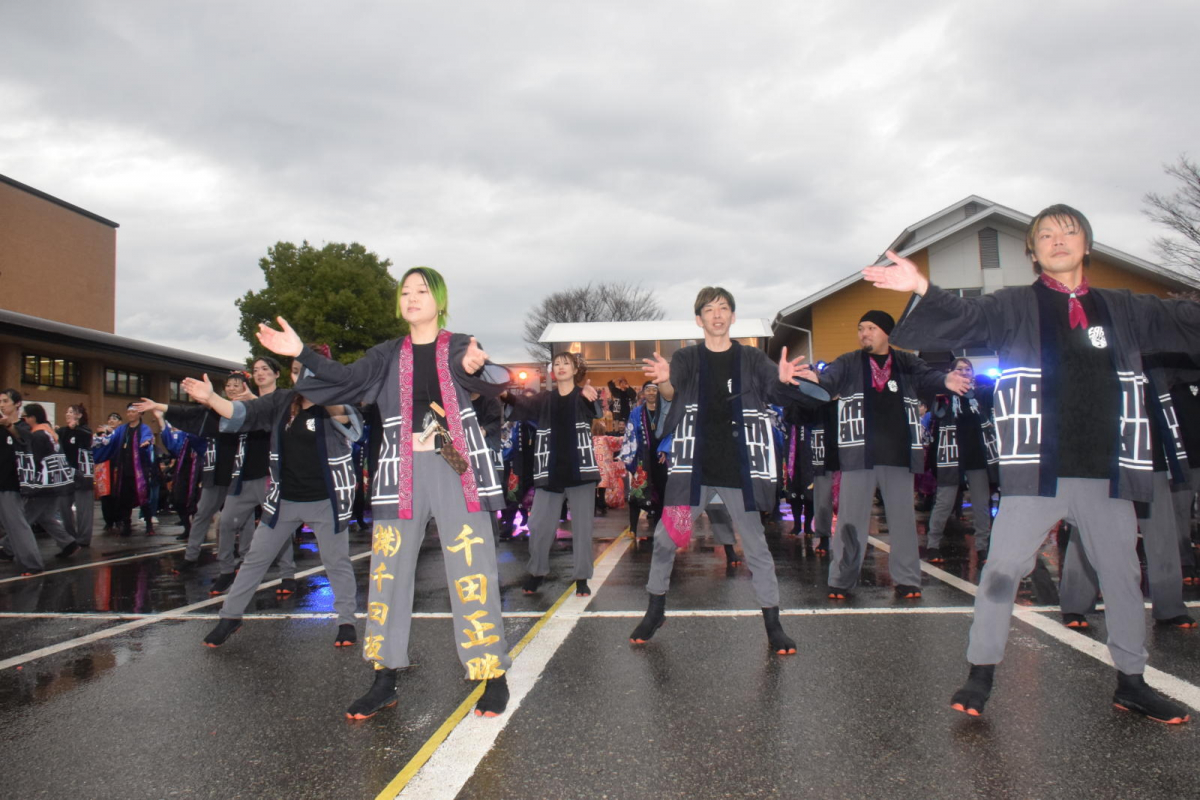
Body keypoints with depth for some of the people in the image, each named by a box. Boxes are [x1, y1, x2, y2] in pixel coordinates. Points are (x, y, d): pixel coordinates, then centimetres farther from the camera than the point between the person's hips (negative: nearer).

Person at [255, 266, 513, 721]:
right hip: (402, 471, 4)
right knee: (388, 572, 5)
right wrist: (301, 353, -17)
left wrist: (475, 369, -40)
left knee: (471, 572, -5)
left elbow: (488, 383, -16)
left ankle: (493, 677, 6)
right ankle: (385, 682, 16)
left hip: (455, 467, -3)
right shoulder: (388, 355, 13)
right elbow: (347, 378, -1)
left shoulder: (460, 346, 4)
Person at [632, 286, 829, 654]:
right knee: (665, 538, 4)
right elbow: (671, 393, -14)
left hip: (738, 470, 0)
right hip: (694, 468, 1)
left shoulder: (752, 359, 4)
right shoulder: (687, 358, 3)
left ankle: (773, 625, 15)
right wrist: (663, 381, -38)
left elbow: (775, 386, -11)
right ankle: (655, 611, 23)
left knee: (756, 547, 3)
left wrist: (784, 379, -35)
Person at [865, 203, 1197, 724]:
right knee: (1002, 569, -5)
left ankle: (1131, 682, 31)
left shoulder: (1122, 309, 13)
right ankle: (980, 676, 7)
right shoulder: (1014, 307, 2)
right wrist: (922, 291, -32)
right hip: (1037, 472, -4)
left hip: (1107, 473, 4)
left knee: (1122, 575, 14)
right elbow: (964, 319, -13)